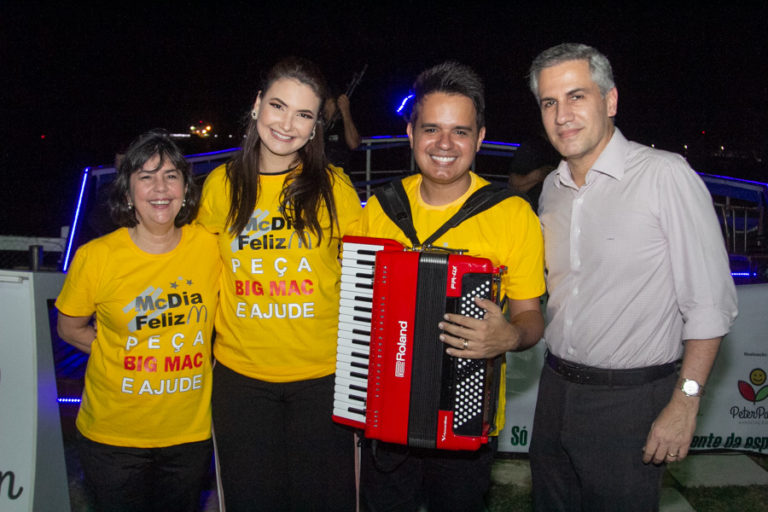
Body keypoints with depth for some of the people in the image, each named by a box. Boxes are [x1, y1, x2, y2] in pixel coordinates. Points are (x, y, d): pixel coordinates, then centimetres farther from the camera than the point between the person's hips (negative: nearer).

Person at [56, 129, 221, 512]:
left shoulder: (208, 245, -9)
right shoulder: (95, 257, -12)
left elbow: (225, 310, 9)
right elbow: (70, 328, 2)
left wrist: (193, 354, -3)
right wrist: (127, 357, -10)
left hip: (191, 433, 2)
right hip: (113, 435, -1)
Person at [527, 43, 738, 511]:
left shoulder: (665, 175, -15)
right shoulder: (552, 188, 6)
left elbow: (710, 303, -15)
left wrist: (684, 403, -16)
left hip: (630, 399, -6)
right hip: (556, 389, 6)